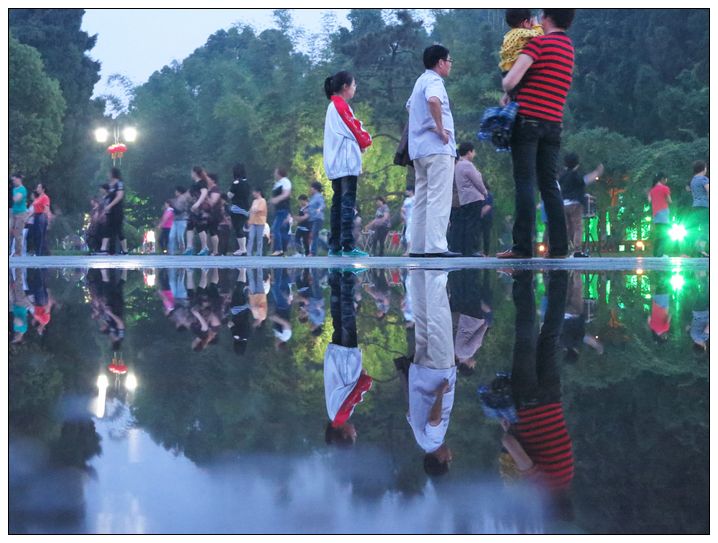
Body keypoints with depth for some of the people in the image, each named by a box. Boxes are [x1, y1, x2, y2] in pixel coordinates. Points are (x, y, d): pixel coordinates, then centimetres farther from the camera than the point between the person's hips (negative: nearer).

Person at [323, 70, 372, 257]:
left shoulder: (332, 106, 20)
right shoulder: (341, 106, -10)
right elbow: (354, 130, -9)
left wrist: (360, 142, 6)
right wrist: (366, 141, 9)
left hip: (336, 164, 10)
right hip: (346, 162, -10)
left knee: (337, 203, 10)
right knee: (348, 203, -12)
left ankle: (334, 246, 10)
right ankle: (348, 245, -17)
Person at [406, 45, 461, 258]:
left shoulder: (420, 81, 21)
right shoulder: (433, 81, -9)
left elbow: (410, 106, 38)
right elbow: (433, 100, -32)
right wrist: (440, 128, -22)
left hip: (419, 148, 10)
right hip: (437, 147, -10)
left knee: (422, 199, 10)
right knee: (439, 198, -12)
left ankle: (418, 247, 11)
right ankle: (436, 246, -18)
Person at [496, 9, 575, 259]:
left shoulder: (539, 42, -7)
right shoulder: (569, 47, 16)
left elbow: (511, 79, -15)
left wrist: (505, 93, 5)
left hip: (528, 119, -6)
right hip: (554, 124, 6)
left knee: (525, 183, -7)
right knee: (549, 184, 8)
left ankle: (523, 246, -11)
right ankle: (558, 246, 2)